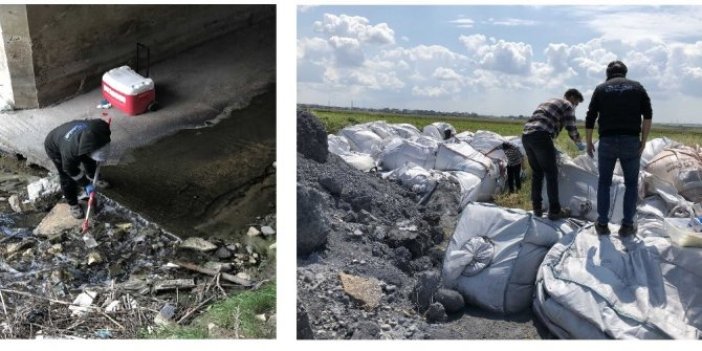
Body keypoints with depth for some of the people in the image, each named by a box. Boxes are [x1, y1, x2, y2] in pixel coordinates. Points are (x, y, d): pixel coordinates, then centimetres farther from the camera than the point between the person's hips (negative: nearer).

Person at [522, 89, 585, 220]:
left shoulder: (548, 101, 33)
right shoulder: (567, 105, 10)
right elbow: (572, 130, 6)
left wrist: (551, 147, 39)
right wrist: (580, 144, 25)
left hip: (526, 135, 8)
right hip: (540, 136, -7)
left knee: (537, 172, 16)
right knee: (551, 173, 1)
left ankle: (537, 208, 18)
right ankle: (554, 210, 2)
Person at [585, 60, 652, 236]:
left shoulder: (601, 88, 10)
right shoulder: (637, 87, 11)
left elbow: (590, 118, 5)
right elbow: (648, 116, 2)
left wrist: (589, 143, 14)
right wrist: (643, 142, 5)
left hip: (607, 141, 0)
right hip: (631, 141, 0)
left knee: (604, 182, 13)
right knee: (631, 183, 12)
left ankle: (602, 224, 13)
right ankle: (627, 225, 10)